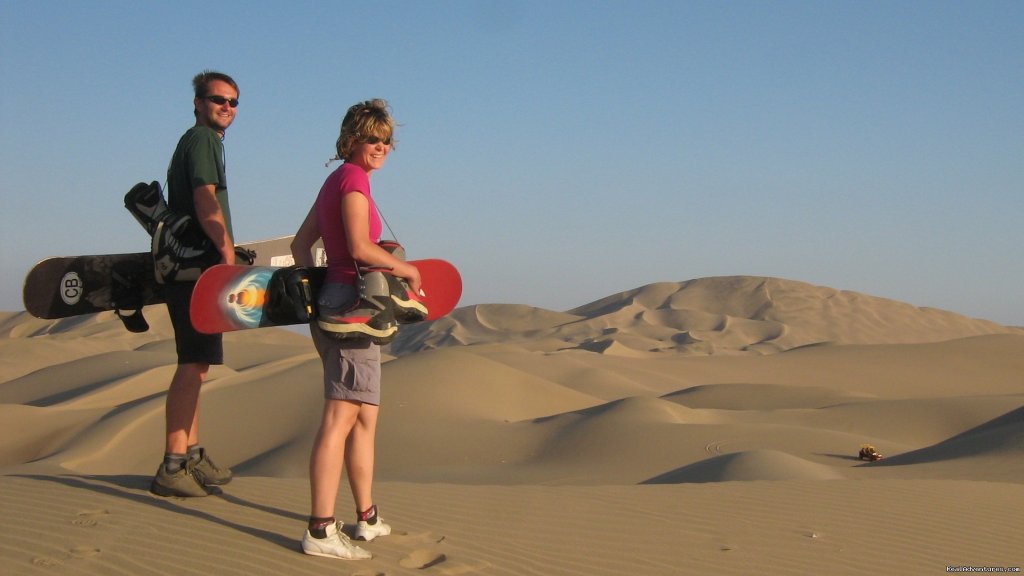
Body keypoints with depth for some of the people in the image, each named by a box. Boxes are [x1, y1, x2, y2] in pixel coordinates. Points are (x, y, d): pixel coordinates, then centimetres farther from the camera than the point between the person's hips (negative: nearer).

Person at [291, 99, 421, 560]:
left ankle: (367, 518, 26)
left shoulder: (336, 180, 18)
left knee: (365, 417, 17)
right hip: (351, 304, -10)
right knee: (339, 419, -11)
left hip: (335, 303, 10)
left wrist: (314, 286, 13)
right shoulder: (353, 178, -10)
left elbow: (301, 243, 20)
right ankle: (320, 530, -12)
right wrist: (408, 270, -8)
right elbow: (360, 248, -20)